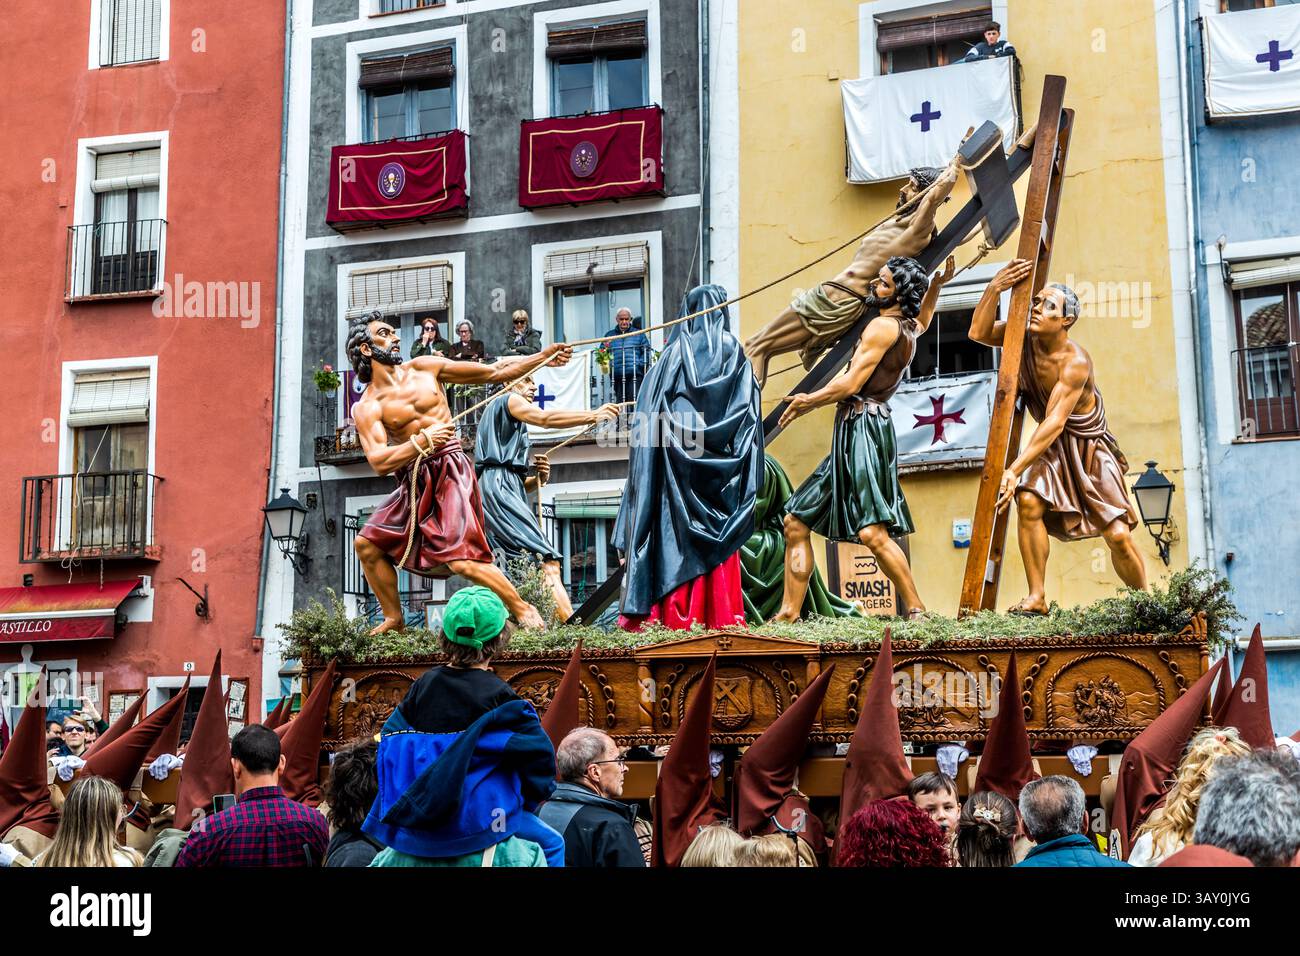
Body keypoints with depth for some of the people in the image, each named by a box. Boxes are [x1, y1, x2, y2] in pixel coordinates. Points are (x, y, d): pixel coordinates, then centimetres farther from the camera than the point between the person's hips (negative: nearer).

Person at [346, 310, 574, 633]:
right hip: (414, 482, 3)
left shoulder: (423, 367, 6)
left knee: (462, 561, -17)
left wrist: (542, 357, 3)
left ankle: (522, 609, -1)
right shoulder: (367, 407, 0)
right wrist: (423, 441, -19)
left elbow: (494, 372, 8)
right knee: (367, 544, 1)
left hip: (450, 470, -3)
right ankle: (394, 620, 18)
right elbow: (379, 462, -14)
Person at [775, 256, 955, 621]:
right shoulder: (909, 327, 20)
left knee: (872, 532, -20)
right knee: (796, 522, 8)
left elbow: (850, 384, -13)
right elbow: (924, 317, 46)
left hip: (864, 429, -11)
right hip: (851, 434, 11)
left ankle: (916, 611, -13)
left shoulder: (883, 326, -8)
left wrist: (810, 401, 2)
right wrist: (936, 284, 31)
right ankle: (789, 614, 8)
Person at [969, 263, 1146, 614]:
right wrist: (995, 288, -35)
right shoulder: (1026, 338, -9)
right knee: (1029, 501, -24)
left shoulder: (1075, 361, -27)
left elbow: (1055, 423, -32)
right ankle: (1036, 597, -18)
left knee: (1118, 536, -10)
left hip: (1089, 446, -4)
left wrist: (1015, 470, -38)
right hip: (1051, 445, 4)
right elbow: (978, 333, -21)